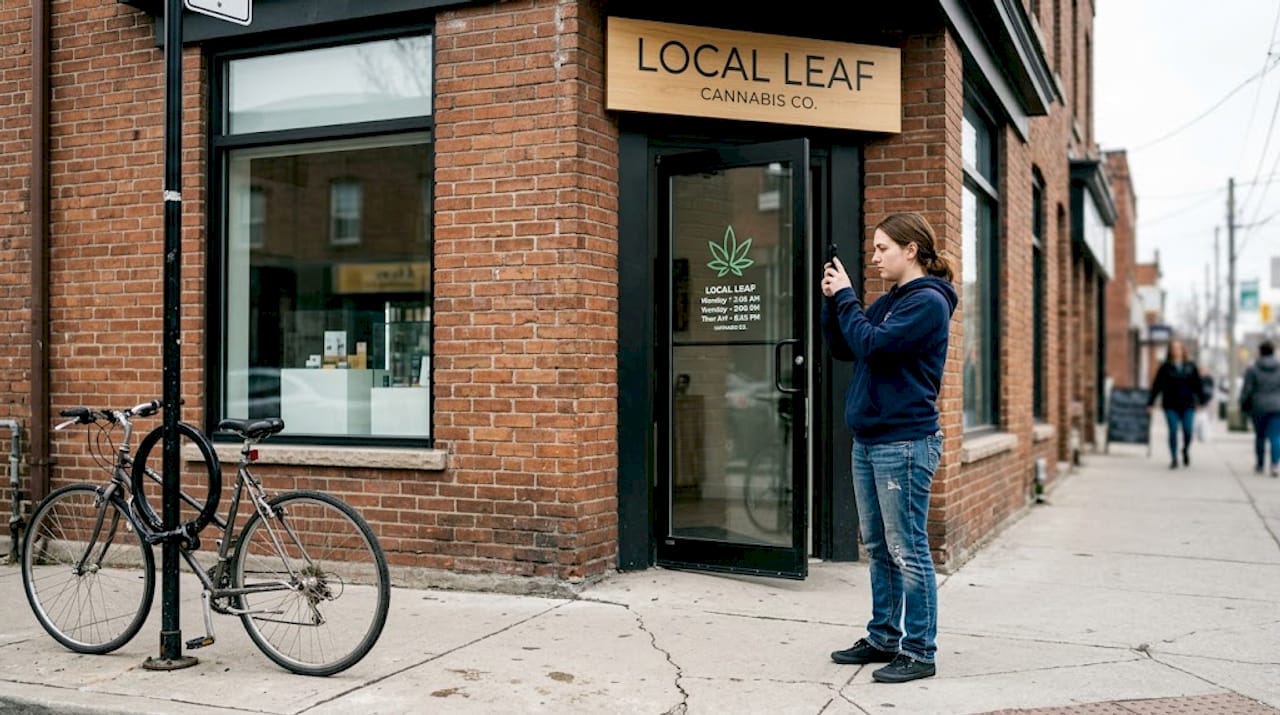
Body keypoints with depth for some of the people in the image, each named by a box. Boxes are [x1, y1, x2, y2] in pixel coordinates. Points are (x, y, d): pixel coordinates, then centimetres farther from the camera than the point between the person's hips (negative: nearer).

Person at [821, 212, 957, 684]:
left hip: (904, 443, -9)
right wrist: (833, 301, 3)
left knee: (907, 550, -2)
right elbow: (841, 348, 15)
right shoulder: (888, 302, 15)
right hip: (868, 440, 9)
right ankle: (883, 637, 27)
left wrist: (845, 297, -10)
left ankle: (919, 651, 7)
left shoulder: (928, 302, -11)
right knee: (878, 547, 15)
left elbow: (873, 346, -20)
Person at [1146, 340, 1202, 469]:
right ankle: (1173, 459, 6)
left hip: (1188, 405, 1)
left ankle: (1186, 451, 27)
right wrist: (1150, 402, -2)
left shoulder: (1191, 367, 7)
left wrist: (1199, 401, 3)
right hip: (1171, 405, -1)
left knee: (1188, 431, -3)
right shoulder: (1165, 367, 1)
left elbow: (1197, 384, 8)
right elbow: (1156, 385, 0)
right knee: (1173, 432, -4)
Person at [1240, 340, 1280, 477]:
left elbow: (1247, 390, -6)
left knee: (1260, 436, 12)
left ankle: (1259, 465, 22)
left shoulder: (1252, 369, -5)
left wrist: (1243, 406, 5)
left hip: (1259, 408, 0)